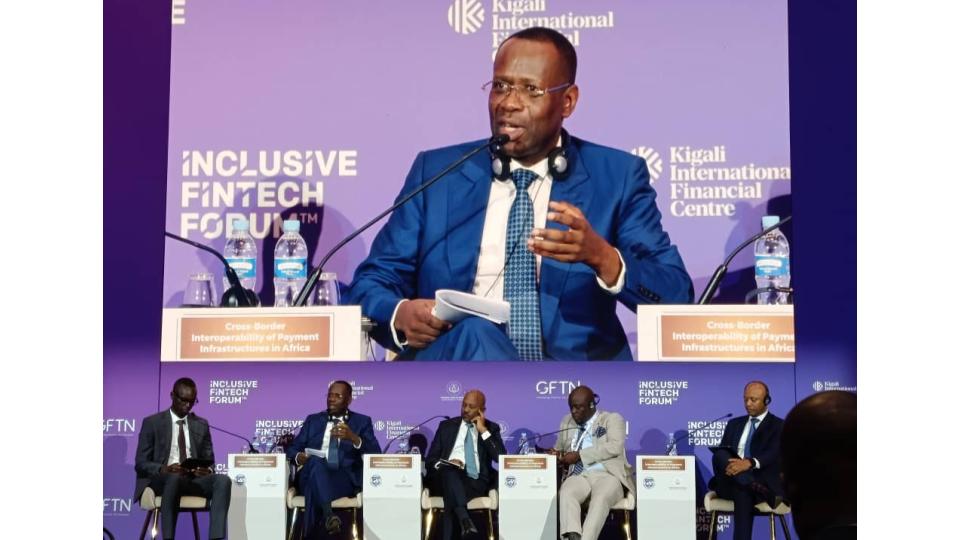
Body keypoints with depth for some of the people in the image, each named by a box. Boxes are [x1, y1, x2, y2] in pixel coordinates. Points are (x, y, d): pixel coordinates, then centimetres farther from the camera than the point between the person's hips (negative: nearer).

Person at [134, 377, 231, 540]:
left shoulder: (201, 425, 17)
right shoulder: (152, 423, 6)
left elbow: (209, 460, 16)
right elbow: (141, 464, 0)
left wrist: (207, 470, -10)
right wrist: (165, 469, -20)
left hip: (194, 478, 4)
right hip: (161, 479, -4)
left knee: (223, 480, -28)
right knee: (174, 478, -40)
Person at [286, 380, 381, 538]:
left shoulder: (362, 421, 15)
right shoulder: (313, 420, 24)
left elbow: (375, 455, 1)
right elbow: (293, 448, 19)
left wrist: (354, 438, -19)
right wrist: (298, 457, -8)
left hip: (346, 479, -2)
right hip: (311, 475, 2)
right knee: (315, 461, -37)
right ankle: (327, 515, -51)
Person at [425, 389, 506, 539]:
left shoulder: (491, 428, 15)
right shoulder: (447, 426, 18)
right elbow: (430, 459, 13)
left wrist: (483, 431, -3)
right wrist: (444, 464, -11)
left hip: (476, 482, -1)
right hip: (447, 477, 1)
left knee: (451, 496, -37)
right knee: (450, 469, -38)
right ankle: (465, 519, -55)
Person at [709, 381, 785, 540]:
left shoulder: (779, 426, 8)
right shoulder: (734, 424, 24)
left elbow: (774, 454, -10)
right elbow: (720, 451, 14)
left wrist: (750, 463, -31)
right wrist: (726, 464, -13)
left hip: (764, 481, -4)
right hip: (731, 480, 4)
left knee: (743, 491, -40)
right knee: (720, 455, -30)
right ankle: (753, 486, -48)